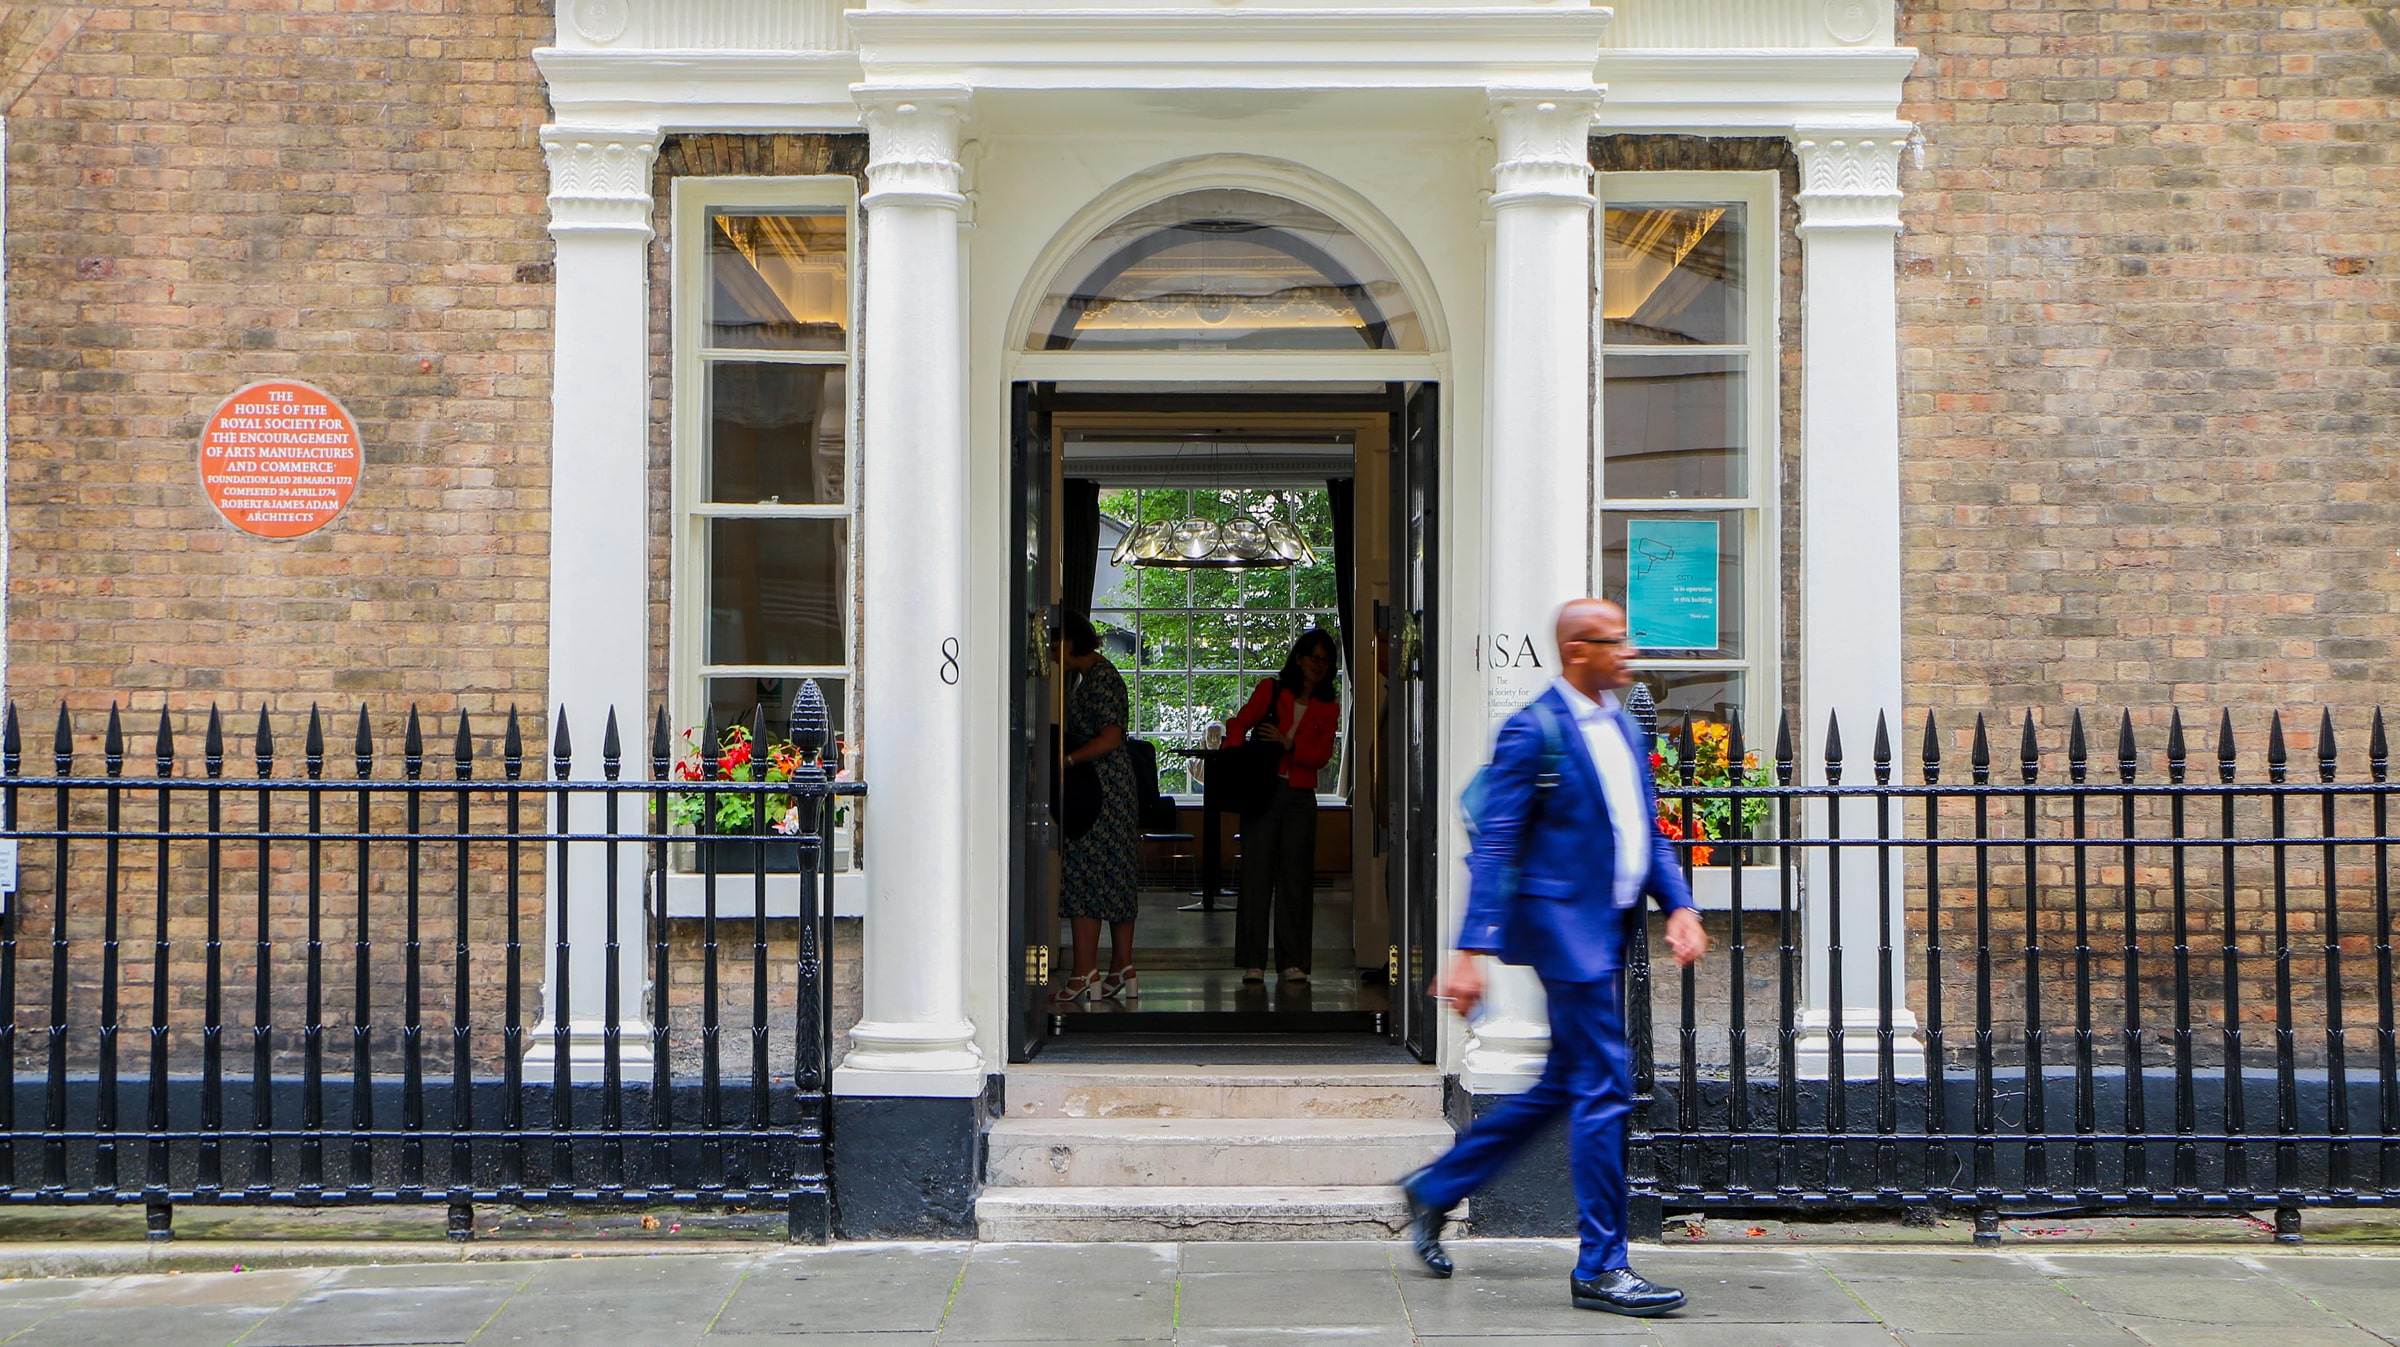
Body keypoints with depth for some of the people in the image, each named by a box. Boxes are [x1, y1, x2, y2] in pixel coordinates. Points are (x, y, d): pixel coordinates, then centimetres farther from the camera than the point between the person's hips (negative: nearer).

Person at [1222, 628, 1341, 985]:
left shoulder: (1328, 708, 11)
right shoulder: (1269, 690, 6)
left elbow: (1322, 754, 0)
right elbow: (1239, 724, -2)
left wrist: (1288, 744, -17)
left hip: (1300, 798, 2)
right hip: (1262, 791, -2)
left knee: (1295, 876, 1)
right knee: (1256, 871, -5)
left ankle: (1293, 962, 6)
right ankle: (1253, 962, -2)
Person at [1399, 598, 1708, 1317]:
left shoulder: (1624, 728, 14)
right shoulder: (1533, 731, -12)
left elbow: (1647, 830, 19)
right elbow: (1493, 847, -14)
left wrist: (1679, 905, 4)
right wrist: (1472, 951, -19)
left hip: (1607, 930, 9)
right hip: (1566, 927, -9)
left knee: (1562, 1087, 16)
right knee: (1603, 1088, -7)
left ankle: (1434, 1189, 30)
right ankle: (1600, 1266, 2)